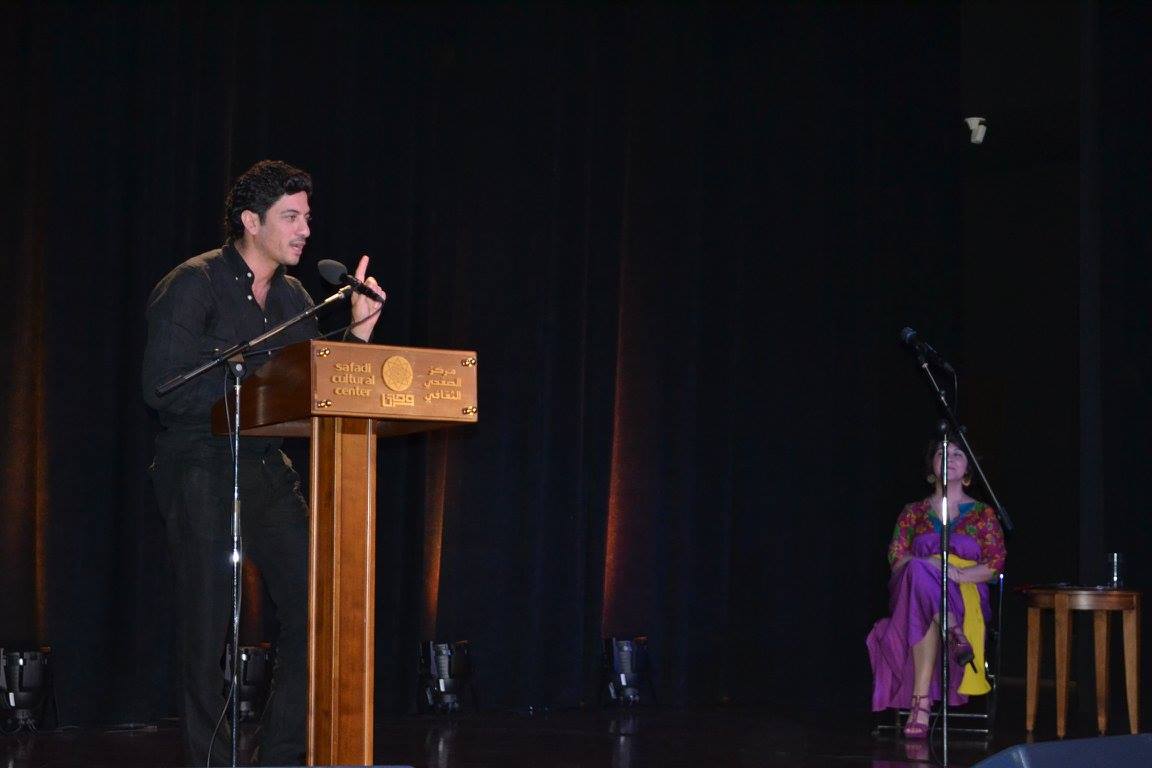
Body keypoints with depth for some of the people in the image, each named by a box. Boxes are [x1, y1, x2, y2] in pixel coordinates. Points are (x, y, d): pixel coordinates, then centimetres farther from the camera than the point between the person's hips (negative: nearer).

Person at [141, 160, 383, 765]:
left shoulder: (294, 299, 13)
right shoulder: (192, 286, -8)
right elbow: (162, 388, -16)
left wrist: (357, 333, 0)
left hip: (267, 471, 7)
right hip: (199, 473, -6)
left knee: (314, 607, 0)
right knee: (208, 630, -1)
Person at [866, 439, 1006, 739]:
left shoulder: (983, 514, 15)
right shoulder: (914, 512, 19)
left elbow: (995, 564, 4)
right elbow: (897, 559, 7)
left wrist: (958, 574, -15)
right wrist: (930, 565, -15)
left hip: (966, 596, -1)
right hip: (915, 591, 1)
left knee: (927, 616, -41)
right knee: (919, 571, -40)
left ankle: (921, 700, -48)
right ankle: (953, 633, -52)